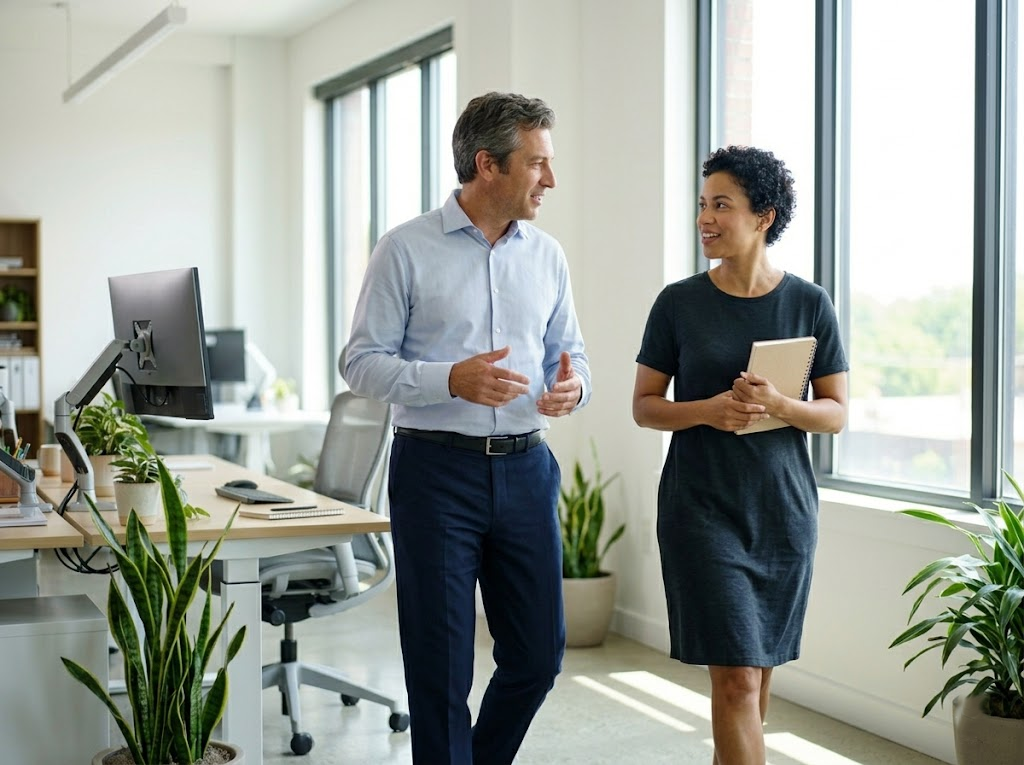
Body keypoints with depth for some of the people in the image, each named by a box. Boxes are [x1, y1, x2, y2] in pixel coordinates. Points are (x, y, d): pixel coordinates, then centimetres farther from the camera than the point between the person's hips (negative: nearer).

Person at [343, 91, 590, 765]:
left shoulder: (546, 255, 10)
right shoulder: (407, 250, -4)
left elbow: (569, 351, 16)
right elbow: (363, 362, -6)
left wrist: (572, 387, -8)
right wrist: (451, 380, -21)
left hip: (525, 466, 5)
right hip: (437, 468, -4)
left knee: (539, 652, 10)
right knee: (441, 662, 3)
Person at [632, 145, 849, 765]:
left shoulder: (809, 304, 1)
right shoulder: (679, 303, -1)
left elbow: (837, 413, 2)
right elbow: (644, 406, 3)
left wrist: (777, 405, -18)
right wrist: (707, 411, -17)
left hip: (785, 508, 2)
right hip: (702, 507, -2)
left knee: (760, 668, 14)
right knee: (737, 675, -8)